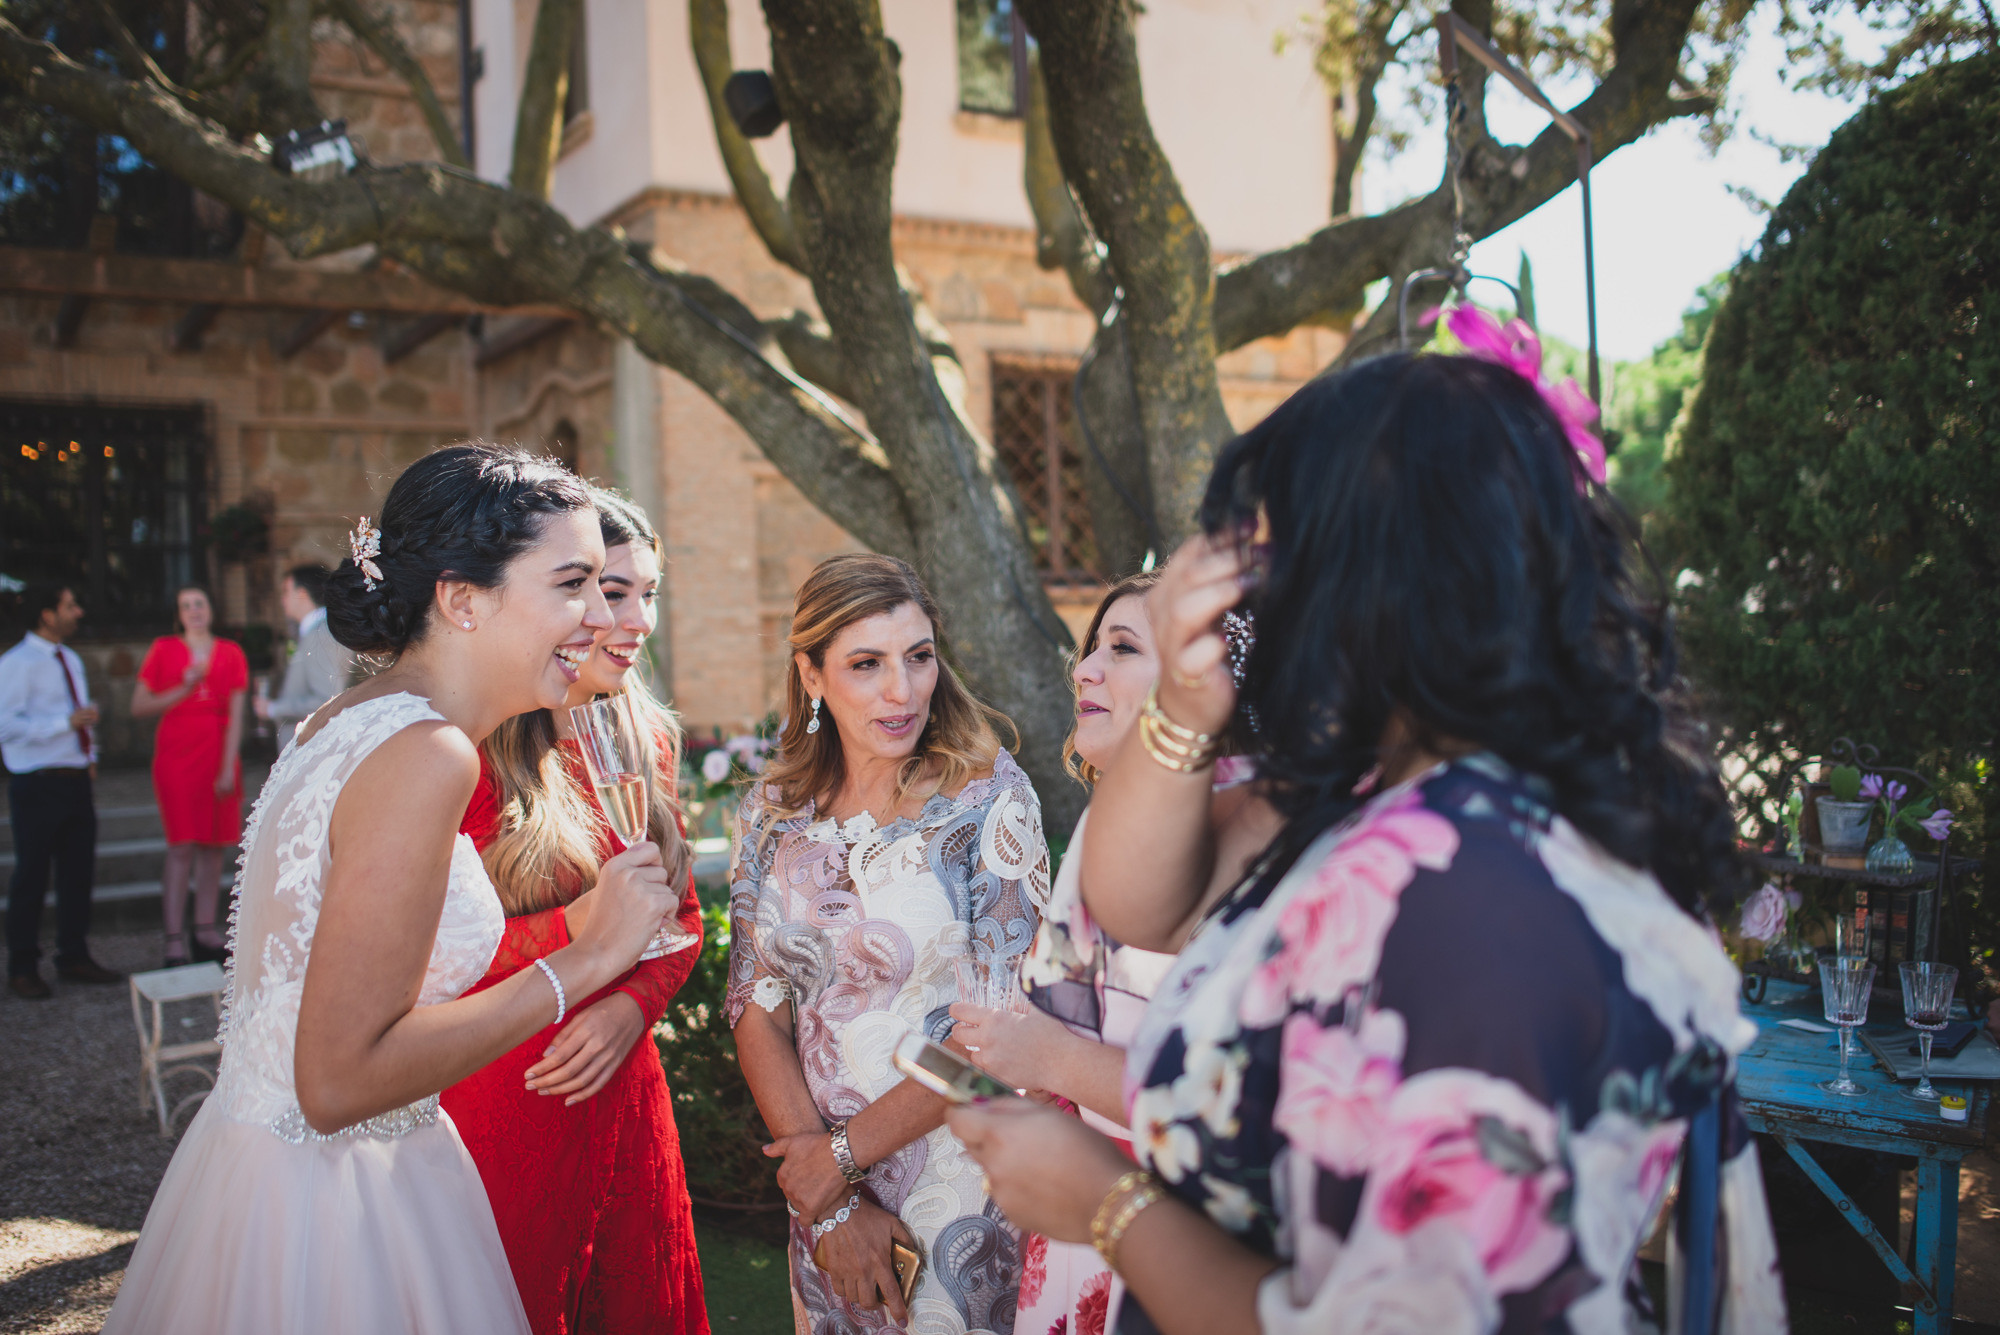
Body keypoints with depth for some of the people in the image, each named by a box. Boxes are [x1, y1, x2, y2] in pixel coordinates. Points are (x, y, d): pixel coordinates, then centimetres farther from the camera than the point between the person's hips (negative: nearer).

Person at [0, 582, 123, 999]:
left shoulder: (71, 661, 16)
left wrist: (90, 757, 12)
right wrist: (66, 722, -23)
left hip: (76, 781, 8)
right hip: (38, 786, -8)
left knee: (79, 871, 12)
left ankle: (74, 959, 24)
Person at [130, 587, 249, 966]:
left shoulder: (230, 653, 7)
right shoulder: (164, 650, 5)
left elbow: (235, 715, 3)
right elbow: (138, 707, 2)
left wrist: (229, 767, -5)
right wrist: (185, 689, -10)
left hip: (219, 757, 2)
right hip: (176, 757, -2)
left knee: (214, 847, 3)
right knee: (181, 848, -7)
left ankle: (206, 932, 11)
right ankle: (175, 943, -5)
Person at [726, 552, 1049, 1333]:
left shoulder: (988, 795, -13)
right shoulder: (774, 811, -1)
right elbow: (757, 1011, -2)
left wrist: (845, 1150, -12)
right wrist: (829, 1206, -9)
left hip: (963, 1175, -3)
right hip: (825, 1180, 4)